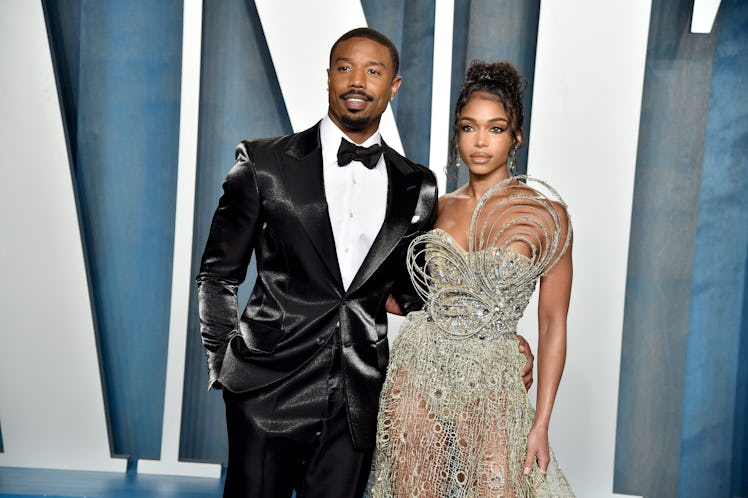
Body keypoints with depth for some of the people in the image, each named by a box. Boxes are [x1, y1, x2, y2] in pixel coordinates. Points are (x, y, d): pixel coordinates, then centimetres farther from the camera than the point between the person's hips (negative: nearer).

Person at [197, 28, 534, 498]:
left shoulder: (417, 186, 5)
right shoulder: (264, 163, -2)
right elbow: (219, 274, 4)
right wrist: (225, 368, 1)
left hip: (357, 404, 2)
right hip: (270, 393, -2)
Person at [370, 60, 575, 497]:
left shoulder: (545, 213, -6)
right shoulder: (442, 208, 5)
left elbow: (553, 324, -5)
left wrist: (541, 425, -8)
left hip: (490, 386, -3)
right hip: (420, 370, 3)